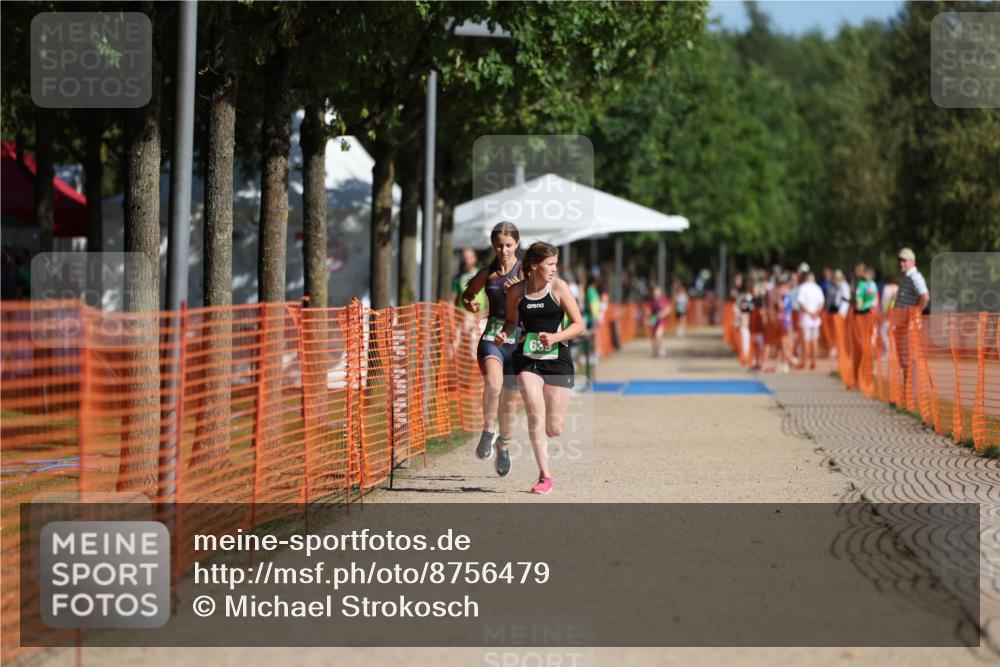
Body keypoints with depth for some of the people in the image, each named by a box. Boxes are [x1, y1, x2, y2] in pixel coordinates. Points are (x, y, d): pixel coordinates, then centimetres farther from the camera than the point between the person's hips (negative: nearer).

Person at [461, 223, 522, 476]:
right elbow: (467, 295, 19)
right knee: (493, 382, -31)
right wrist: (470, 305, -3)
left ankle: (503, 446, 35)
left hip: (517, 341, 0)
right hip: (491, 338, 0)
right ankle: (488, 431, -12)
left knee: (509, 401, 11)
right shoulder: (487, 274, 3)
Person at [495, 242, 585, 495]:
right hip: (527, 358, 0)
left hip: (557, 358, 0)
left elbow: (578, 324, -3)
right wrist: (504, 334, -4)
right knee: (535, 413, -18)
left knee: (554, 428, 1)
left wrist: (554, 337, -18)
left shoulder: (558, 287, -4)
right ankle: (544, 475, -10)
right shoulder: (516, 291, 0)